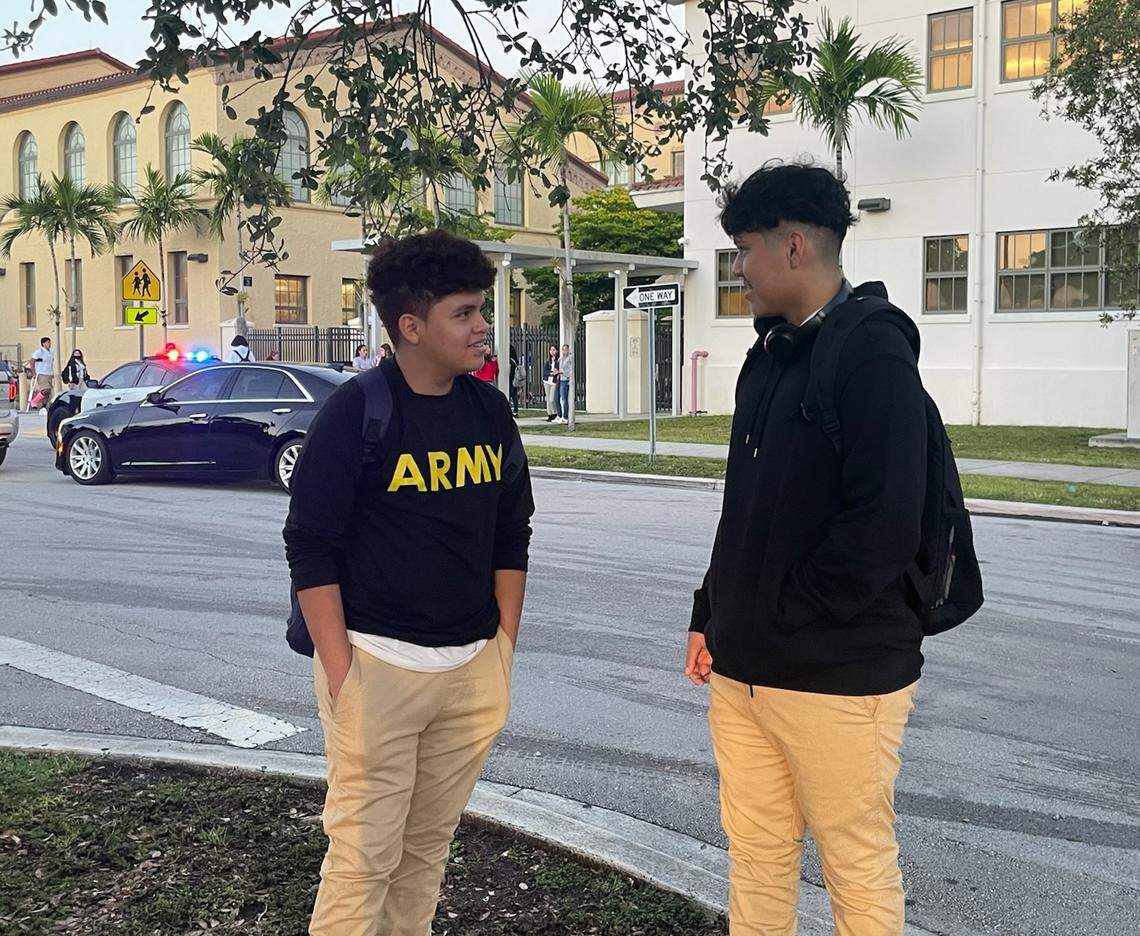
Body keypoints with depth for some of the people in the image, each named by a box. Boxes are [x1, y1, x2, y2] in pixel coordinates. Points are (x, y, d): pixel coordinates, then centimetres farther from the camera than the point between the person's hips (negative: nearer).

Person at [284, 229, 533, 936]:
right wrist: (340, 672, -12)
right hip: (377, 660, -5)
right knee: (365, 852, 0)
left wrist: (504, 650, 10)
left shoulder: (491, 411, 7)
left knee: (429, 844, 14)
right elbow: (311, 547, -9)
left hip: (472, 666, 5)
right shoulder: (356, 411, -9)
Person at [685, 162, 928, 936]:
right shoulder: (769, 357, 13)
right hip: (743, 669, 8)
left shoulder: (873, 354, -13)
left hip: (840, 675, -8)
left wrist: (783, 614, -14)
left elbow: (885, 526, -22)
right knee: (757, 856, 17)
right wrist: (711, 616, 14)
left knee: (860, 872, 8)